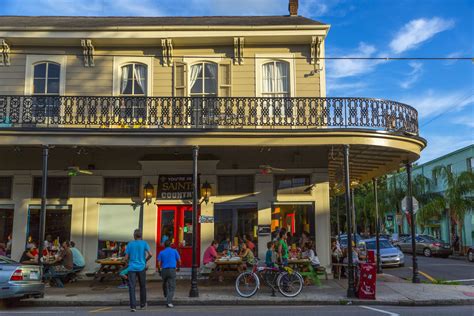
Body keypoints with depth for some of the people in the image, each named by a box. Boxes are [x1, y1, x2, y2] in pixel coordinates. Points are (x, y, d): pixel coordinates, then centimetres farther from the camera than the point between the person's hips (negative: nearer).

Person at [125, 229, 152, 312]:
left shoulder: (130, 244, 4)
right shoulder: (144, 243, 2)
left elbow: (126, 258, 2)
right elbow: (150, 254, -10)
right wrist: (145, 260, 9)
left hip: (132, 268, 0)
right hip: (141, 268, 0)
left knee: (132, 287, -4)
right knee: (143, 286, 15)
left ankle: (133, 306, -15)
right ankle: (143, 305, 25)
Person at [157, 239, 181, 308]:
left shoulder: (161, 252, 6)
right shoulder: (174, 251, 4)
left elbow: (159, 263, -1)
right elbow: (179, 261, 4)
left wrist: (159, 270, 14)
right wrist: (178, 267, 22)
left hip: (164, 270, 3)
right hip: (172, 270, -2)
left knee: (165, 284, 27)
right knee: (172, 287, -4)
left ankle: (166, 295, 50)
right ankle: (169, 302, -18)